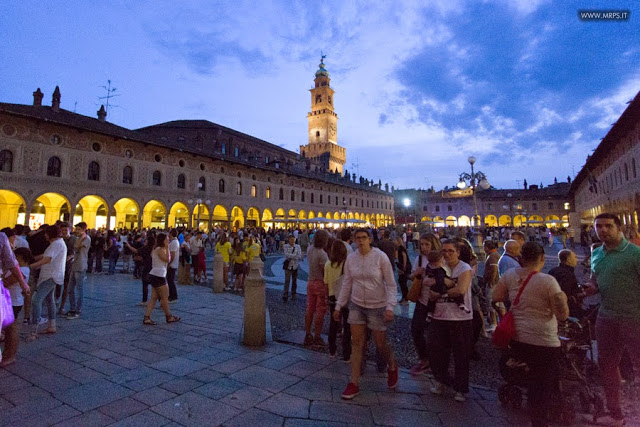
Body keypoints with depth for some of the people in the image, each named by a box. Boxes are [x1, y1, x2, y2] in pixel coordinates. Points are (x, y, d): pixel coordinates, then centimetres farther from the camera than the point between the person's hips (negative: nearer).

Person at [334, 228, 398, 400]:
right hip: (356, 305, 3)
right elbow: (346, 284, 7)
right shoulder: (351, 259, -2)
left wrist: (390, 307, -18)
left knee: (380, 345, 7)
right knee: (356, 344, 5)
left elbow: (391, 284, -9)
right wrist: (338, 306, 8)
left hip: (377, 306, -3)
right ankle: (354, 384, 18)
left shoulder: (380, 257, -13)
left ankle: (392, 367, 40)